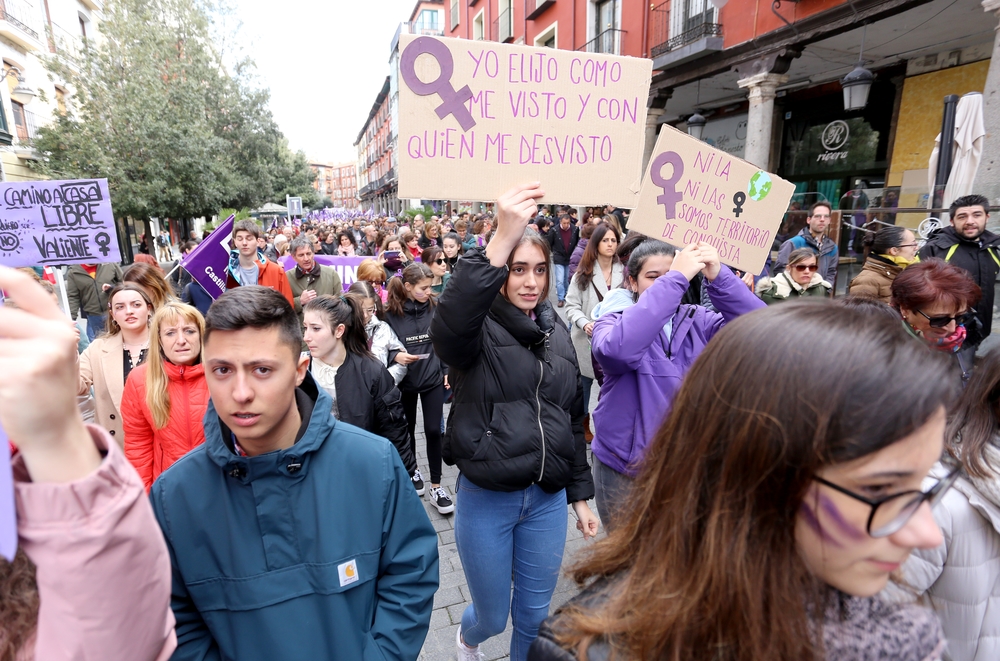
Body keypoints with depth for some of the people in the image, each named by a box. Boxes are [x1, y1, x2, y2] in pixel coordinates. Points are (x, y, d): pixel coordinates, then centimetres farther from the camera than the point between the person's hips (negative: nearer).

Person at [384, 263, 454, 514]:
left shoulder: (435, 307, -5)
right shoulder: (390, 313, -12)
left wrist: (448, 370, 1)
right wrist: (395, 357, -24)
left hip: (432, 379, 1)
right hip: (404, 381, 0)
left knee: (433, 431, 1)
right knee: (407, 430, 17)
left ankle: (436, 487, 14)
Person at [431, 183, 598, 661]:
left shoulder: (557, 335, 5)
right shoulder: (480, 329, -11)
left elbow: (573, 419, 11)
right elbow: (448, 323, -38)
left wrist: (580, 494, 12)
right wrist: (501, 241, -47)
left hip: (548, 499, 4)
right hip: (486, 499, -3)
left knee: (535, 615, 18)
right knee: (493, 615, 18)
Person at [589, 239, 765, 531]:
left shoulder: (697, 320, 1)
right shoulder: (613, 320, -8)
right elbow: (617, 349, -32)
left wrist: (719, 277, -27)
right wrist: (675, 278, -31)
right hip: (626, 466, -2)